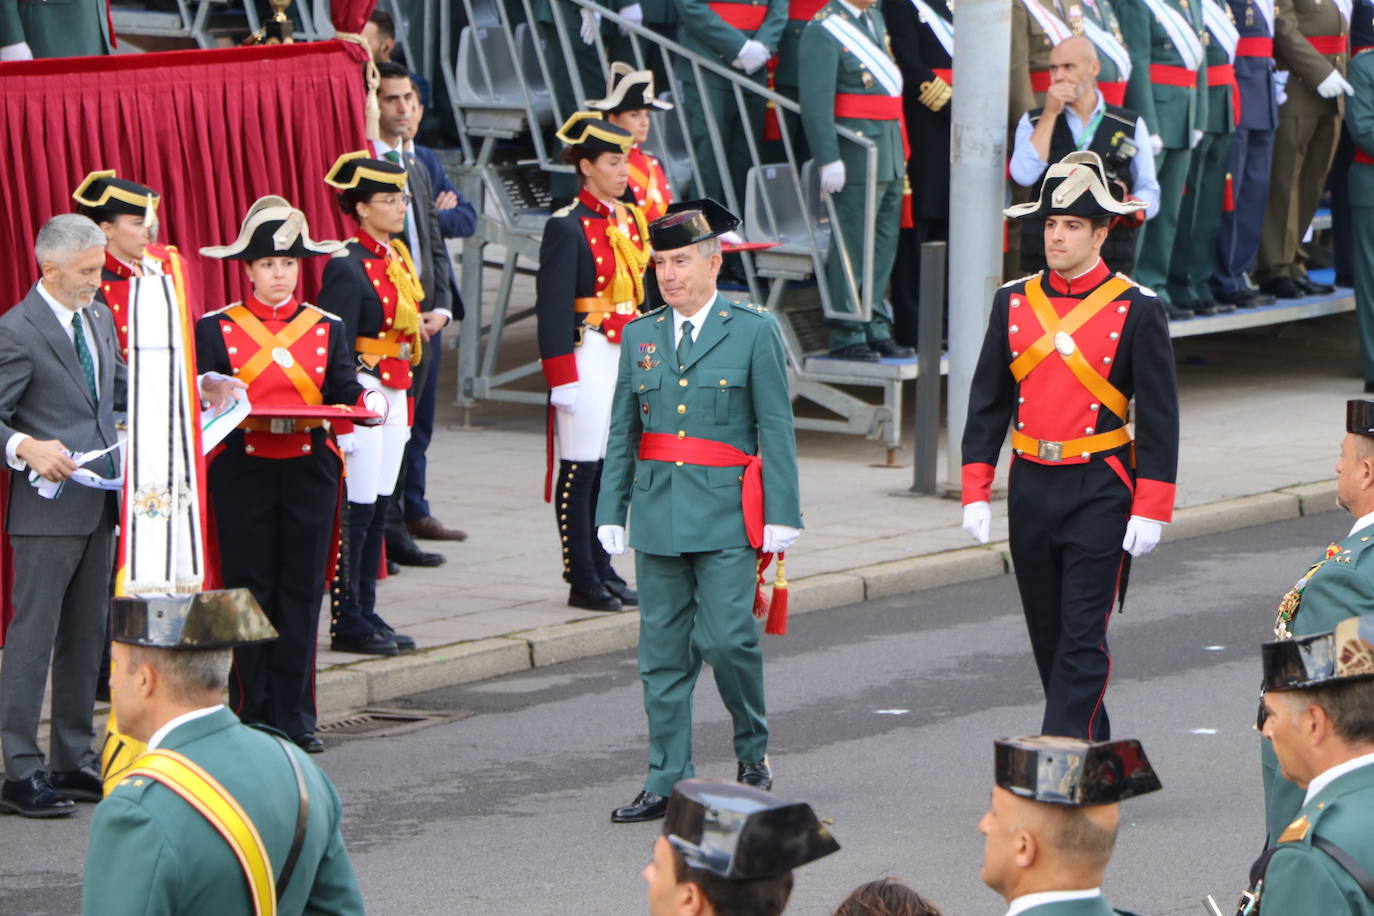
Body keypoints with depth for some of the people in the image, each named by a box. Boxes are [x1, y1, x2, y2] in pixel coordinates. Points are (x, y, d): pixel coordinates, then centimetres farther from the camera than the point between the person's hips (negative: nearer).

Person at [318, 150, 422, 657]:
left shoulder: (398, 258, 13)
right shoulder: (348, 268, -14)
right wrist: (343, 419, -19)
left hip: (395, 396, 9)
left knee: (380, 507, 11)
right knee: (356, 510, -5)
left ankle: (366, 615, 16)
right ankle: (348, 623, 1)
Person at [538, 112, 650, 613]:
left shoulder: (631, 220, 12)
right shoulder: (568, 228, -12)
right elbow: (552, 308, -14)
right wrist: (562, 379, -17)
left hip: (630, 355, 7)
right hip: (589, 357, -7)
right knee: (582, 468, -1)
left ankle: (603, 569, 19)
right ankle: (582, 581, 4)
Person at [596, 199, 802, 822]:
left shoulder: (753, 332, 0)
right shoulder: (640, 336, 11)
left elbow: (776, 429, -2)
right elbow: (623, 432, 14)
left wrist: (781, 515, -7)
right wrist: (611, 511, 9)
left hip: (725, 513, -4)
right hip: (658, 511, 4)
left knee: (726, 638, -11)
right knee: (663, 652, 4)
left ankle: (752, 751, 12)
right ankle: (667, 782, 8)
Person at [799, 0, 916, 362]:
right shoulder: (823, 30, -11)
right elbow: (816, 102, -16)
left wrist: (900, 149, 17)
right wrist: (829, 159, -20)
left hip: (891, 153, 9)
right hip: (856, 153, -9)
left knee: (883, 241, 11)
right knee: (853, 246, -5)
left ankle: (875, 330, 19)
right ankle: (846, 335, 0)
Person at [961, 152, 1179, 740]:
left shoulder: (1137, 310, -5)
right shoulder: (1013, 302, 6)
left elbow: (1159, 417, -5)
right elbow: (987, 404, 9)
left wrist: (1150, 512, -10)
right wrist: (975, 492, 3)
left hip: (1100, 494, -5)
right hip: (1031, 489, 5)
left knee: (1083, 639, -9)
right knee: (1048, 636, 12)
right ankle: (1095, 748, 27)